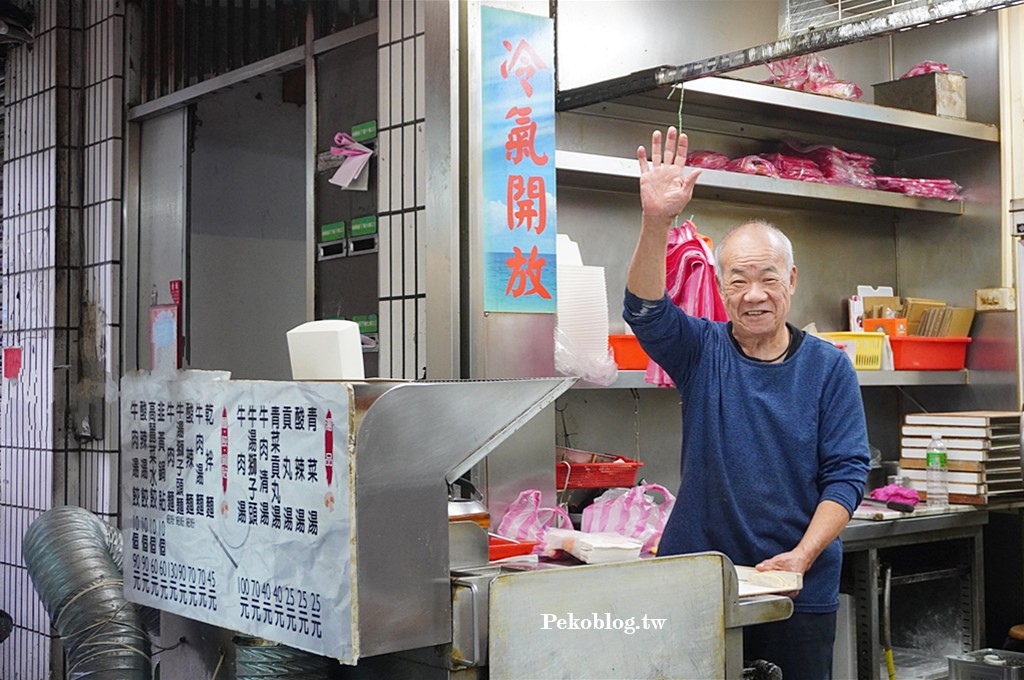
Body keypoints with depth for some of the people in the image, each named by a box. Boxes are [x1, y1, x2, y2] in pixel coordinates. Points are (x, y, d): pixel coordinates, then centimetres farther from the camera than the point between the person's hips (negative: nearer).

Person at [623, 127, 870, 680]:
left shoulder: (828, 367, 1)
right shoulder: (703, 352, 2)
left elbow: (846, 472, -3)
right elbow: (644, 310, -17)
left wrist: (801, 557, -16)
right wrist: (656, 221, -33)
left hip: (801, 593, 0)